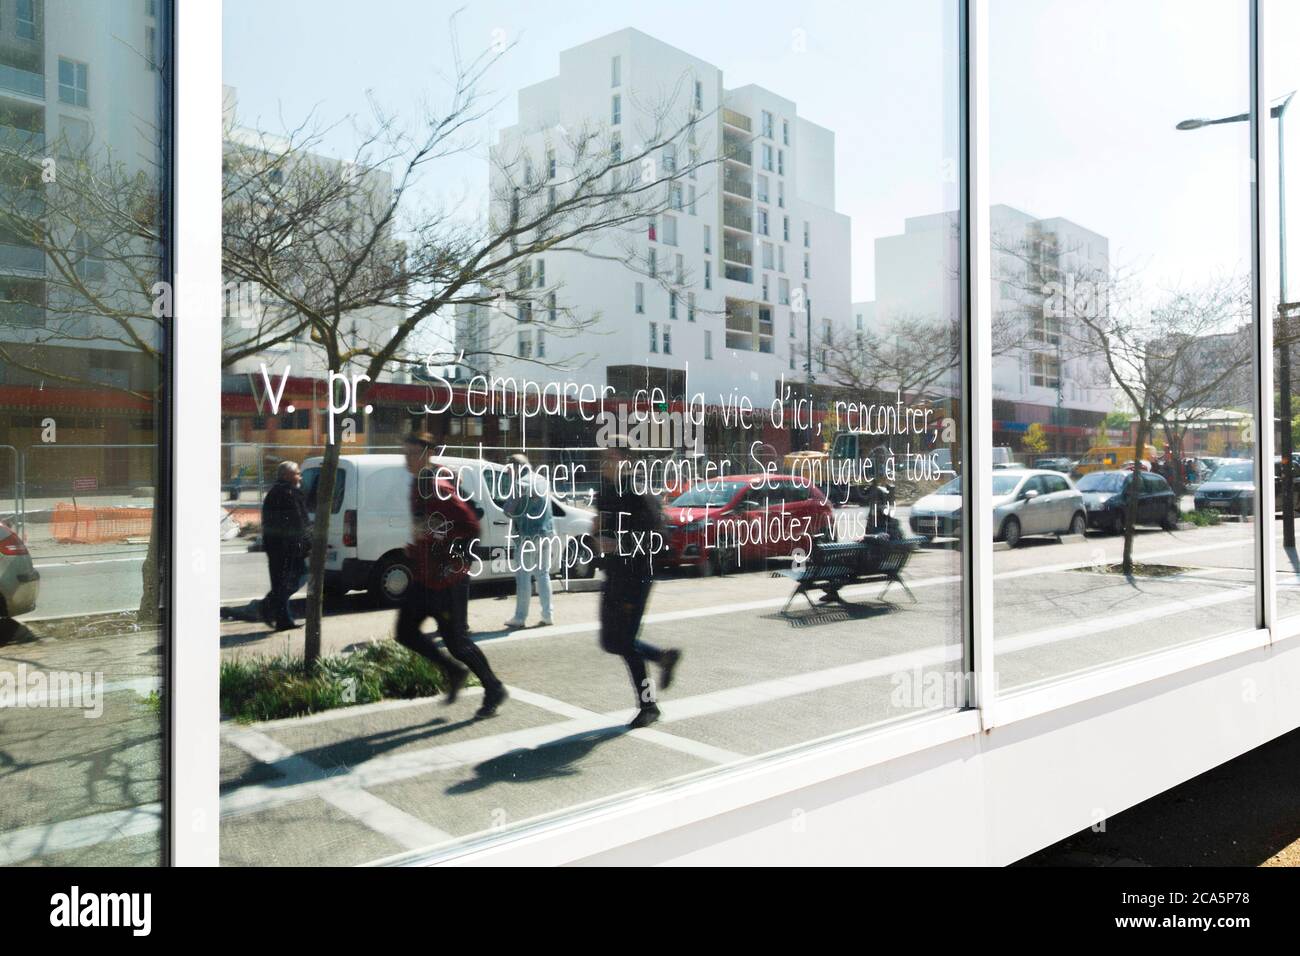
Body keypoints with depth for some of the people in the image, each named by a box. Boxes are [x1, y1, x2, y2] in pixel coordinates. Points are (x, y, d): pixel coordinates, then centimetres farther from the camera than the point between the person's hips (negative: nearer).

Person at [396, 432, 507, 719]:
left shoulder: (440, 489, -18)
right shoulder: (417, 488, 10)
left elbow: (471, 526, -20)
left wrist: (459, 561, -22)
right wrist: (414, 554, 15)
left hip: (447, 580, -9)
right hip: (423, 577, 9)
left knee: (456, 641, -2)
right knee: (406, 632, 10)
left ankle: (494, 690, 17)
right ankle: (454, 673, 25)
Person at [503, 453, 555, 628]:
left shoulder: (521, 483, -11)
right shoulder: (541, 481, 14)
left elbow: (509, 510, -11)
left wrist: (515, 515, 8)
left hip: (528, 535, -7)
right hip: (546, 533, 7)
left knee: (523, 576, -2)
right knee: (543, 574, 13)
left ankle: (520, 617, 1)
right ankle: (547, 615, 12)